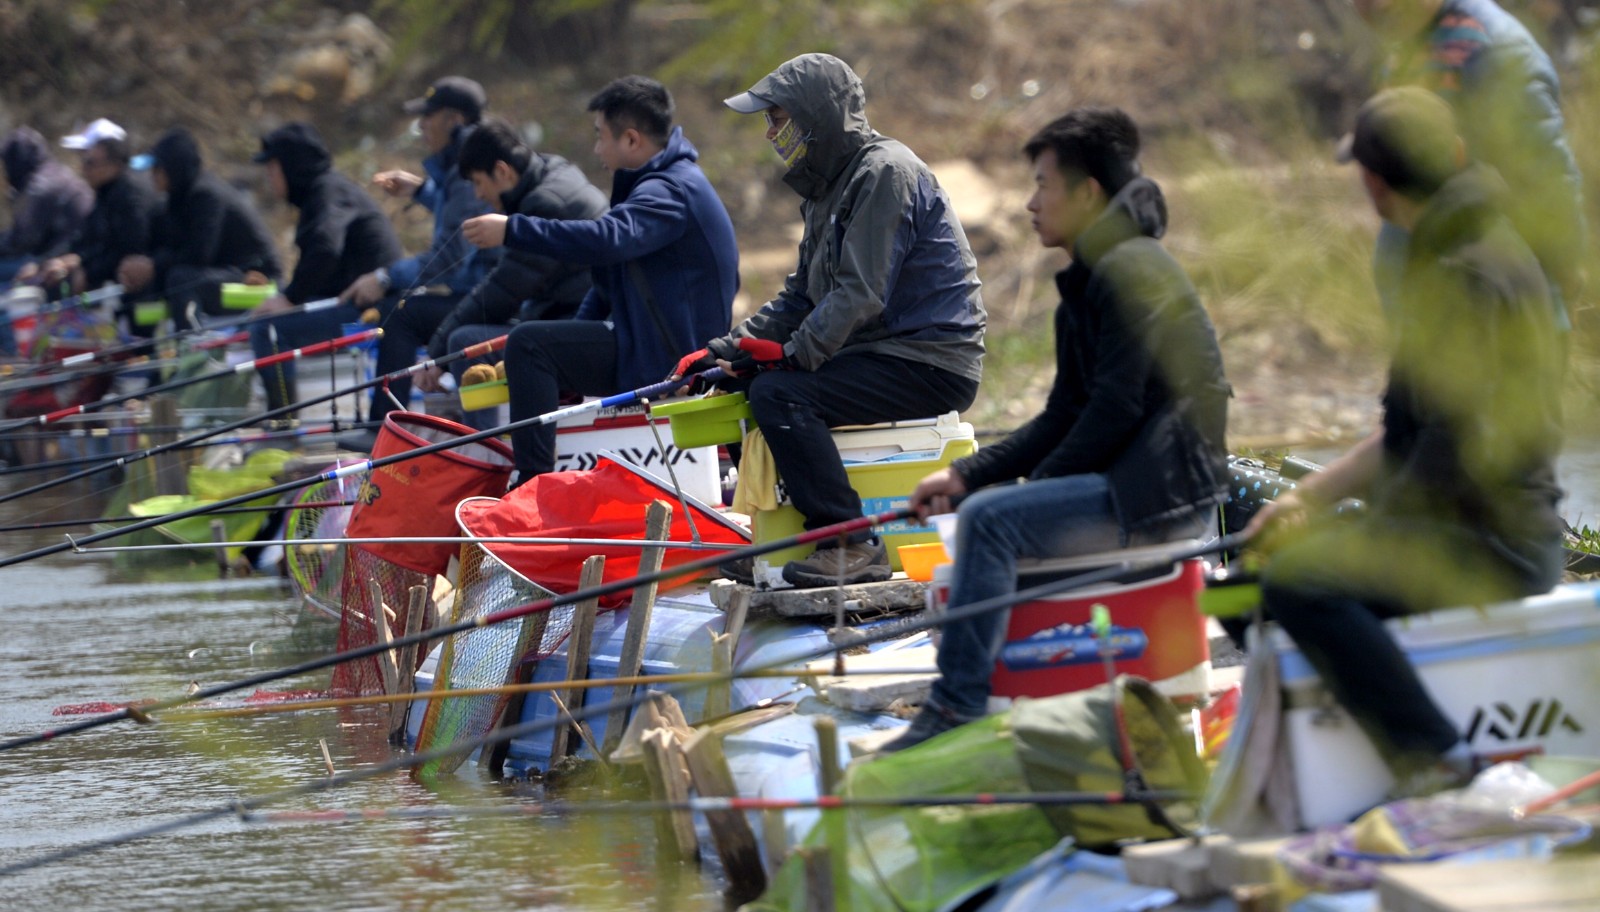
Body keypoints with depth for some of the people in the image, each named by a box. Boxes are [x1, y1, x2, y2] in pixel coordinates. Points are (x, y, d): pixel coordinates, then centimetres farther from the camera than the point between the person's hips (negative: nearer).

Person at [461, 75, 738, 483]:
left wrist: (513, 231, -37)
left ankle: (533, 483, -23)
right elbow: (612, 272, 22)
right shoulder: (668, 182, 17)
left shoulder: (671, 191, -19)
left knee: (529, 343, -20)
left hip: (669, 359, -12)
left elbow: (610, 238, -38)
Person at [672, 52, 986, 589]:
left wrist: (795, 352, -26)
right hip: (883, 354, 11)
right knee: (742, 386, 11)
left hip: (932, 362, -11)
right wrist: (726, 349, 4)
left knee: (778, 394, -26)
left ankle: (853, 547, -26)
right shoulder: (828, 187, 18)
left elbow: (862, 292, -23)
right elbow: (801, 297, 17)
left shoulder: (886, 172, -14)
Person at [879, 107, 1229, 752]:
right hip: (1130, 482, 11)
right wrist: (967, 474, 6)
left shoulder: (1132, 273, -13)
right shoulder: (1088, 282, 18)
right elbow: (1064, 416, 16)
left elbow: (1116, 409, -19)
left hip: (1165, 489, -11)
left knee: (992, 520, -23)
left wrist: (1041, 483, -12)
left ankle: (956, 709, -24)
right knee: (983, 504, 17)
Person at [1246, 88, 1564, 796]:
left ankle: (1431, 758, -26)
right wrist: (1311, 496, 13)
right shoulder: (1446, 256, 16)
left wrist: (1379, 519, -11)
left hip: (1496, 545, -11)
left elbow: (1460, 447, -24)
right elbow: (1407, 429, 21)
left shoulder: (1470, 277, -17)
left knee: (1298, 581, -28)